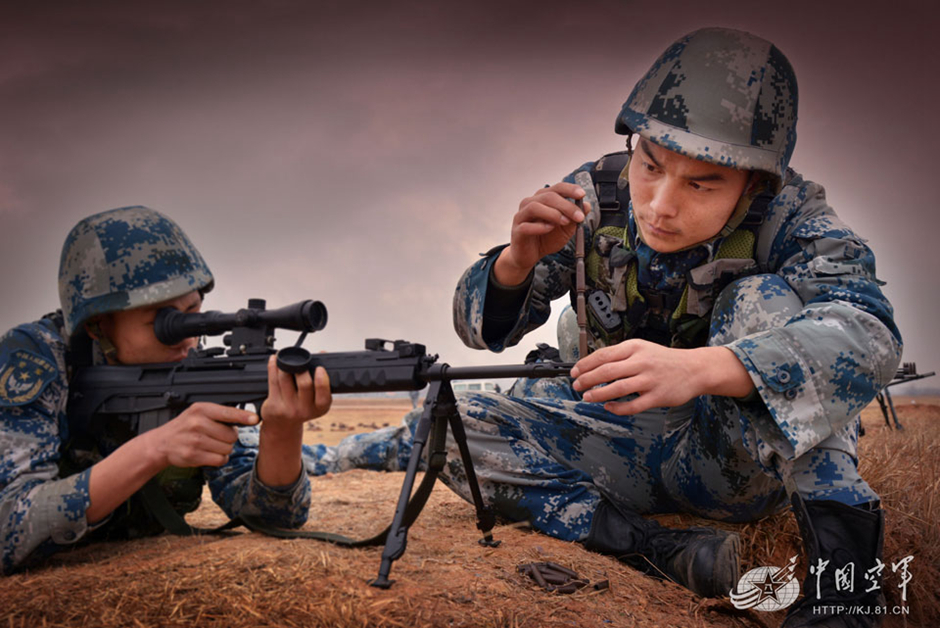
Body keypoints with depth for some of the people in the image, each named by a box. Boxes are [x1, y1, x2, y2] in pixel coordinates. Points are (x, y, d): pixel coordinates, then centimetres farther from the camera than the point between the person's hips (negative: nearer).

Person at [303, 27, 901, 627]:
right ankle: (663, 551, -27)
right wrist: (519, 260, -32)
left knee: (769, 300, -28)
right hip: (624, 444, 3)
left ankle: (843, 562, -27)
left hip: (743, 455, -2)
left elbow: (870, 333, -37)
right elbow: (480, 325, -8)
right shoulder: (593, 196, -12)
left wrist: (699, 366, -53)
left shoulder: (789, 216, -19)